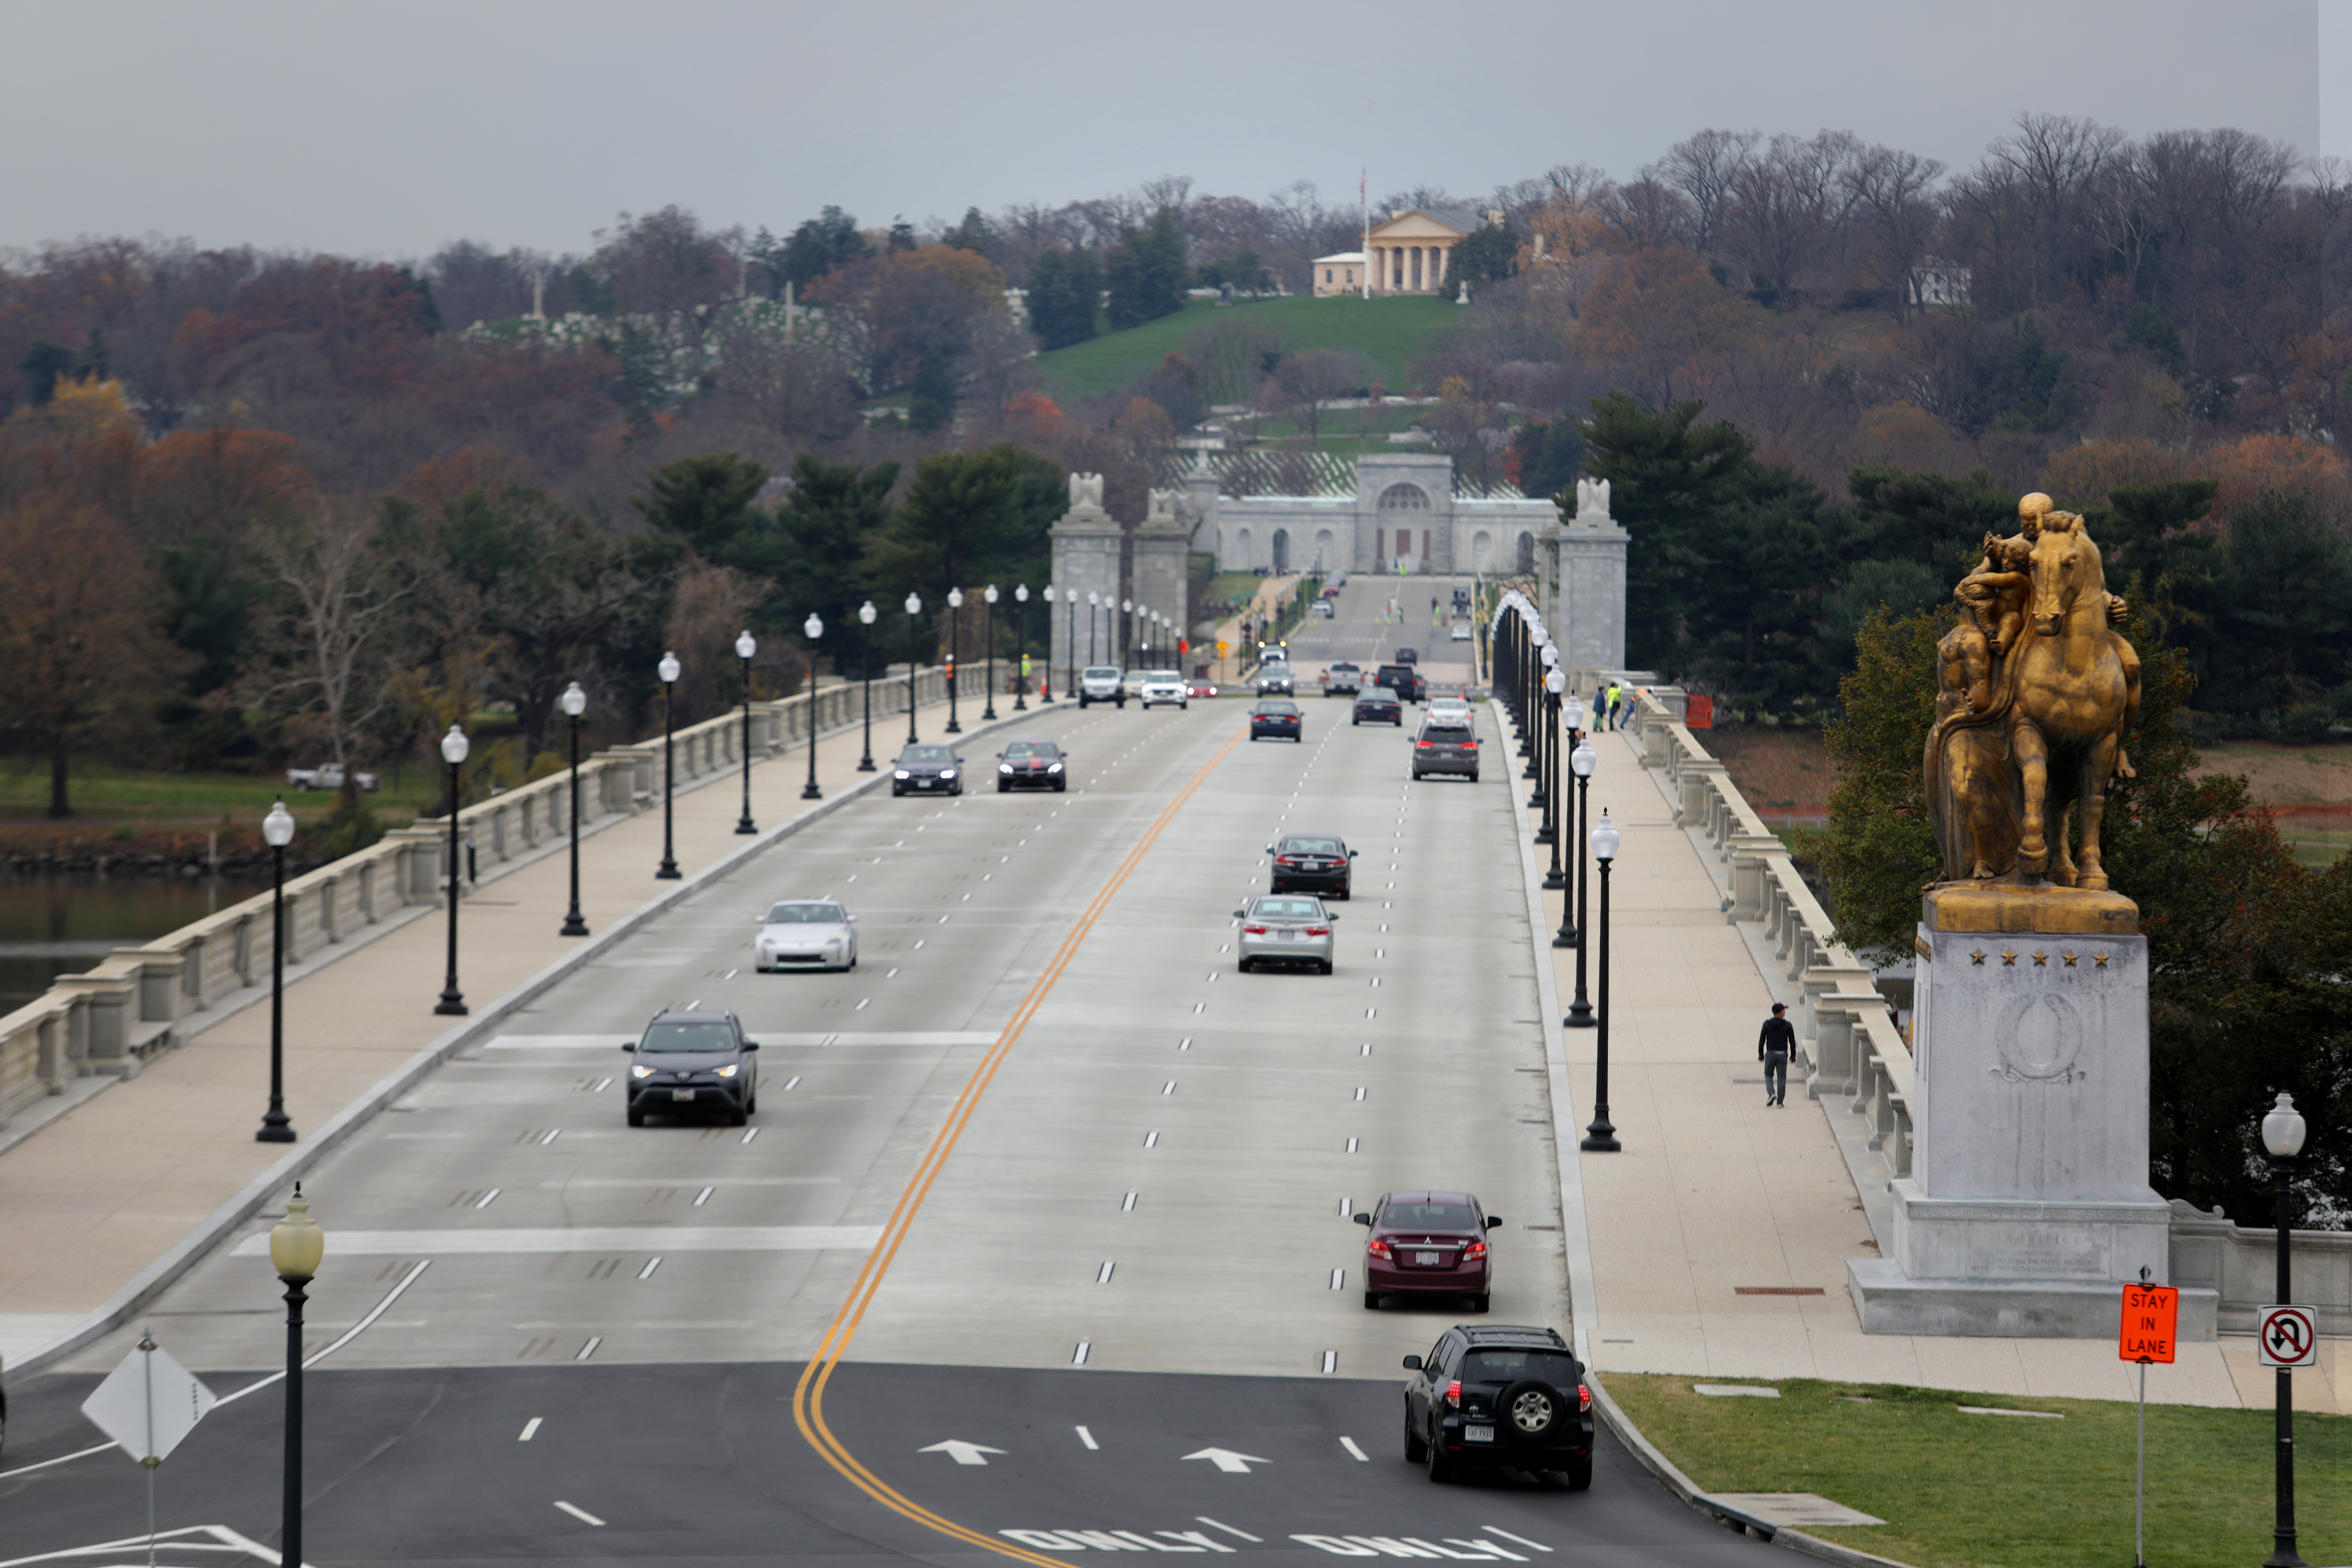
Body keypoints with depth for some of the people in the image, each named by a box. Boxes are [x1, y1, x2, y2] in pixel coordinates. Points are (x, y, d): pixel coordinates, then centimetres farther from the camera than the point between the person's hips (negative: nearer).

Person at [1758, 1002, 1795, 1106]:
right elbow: (1792, 1042, 1)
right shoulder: (1788, 1026, -3)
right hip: (1783, 1054, 0)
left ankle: (1771, 1093, -9)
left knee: (1768, 1075, 16)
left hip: (1770, 1054, 0)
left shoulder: (1767, 1024, -2)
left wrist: (1761, 1055, 9)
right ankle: (1780, 1101, 4)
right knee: (1782, 1078, 6)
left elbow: (1762, 1041, 0)